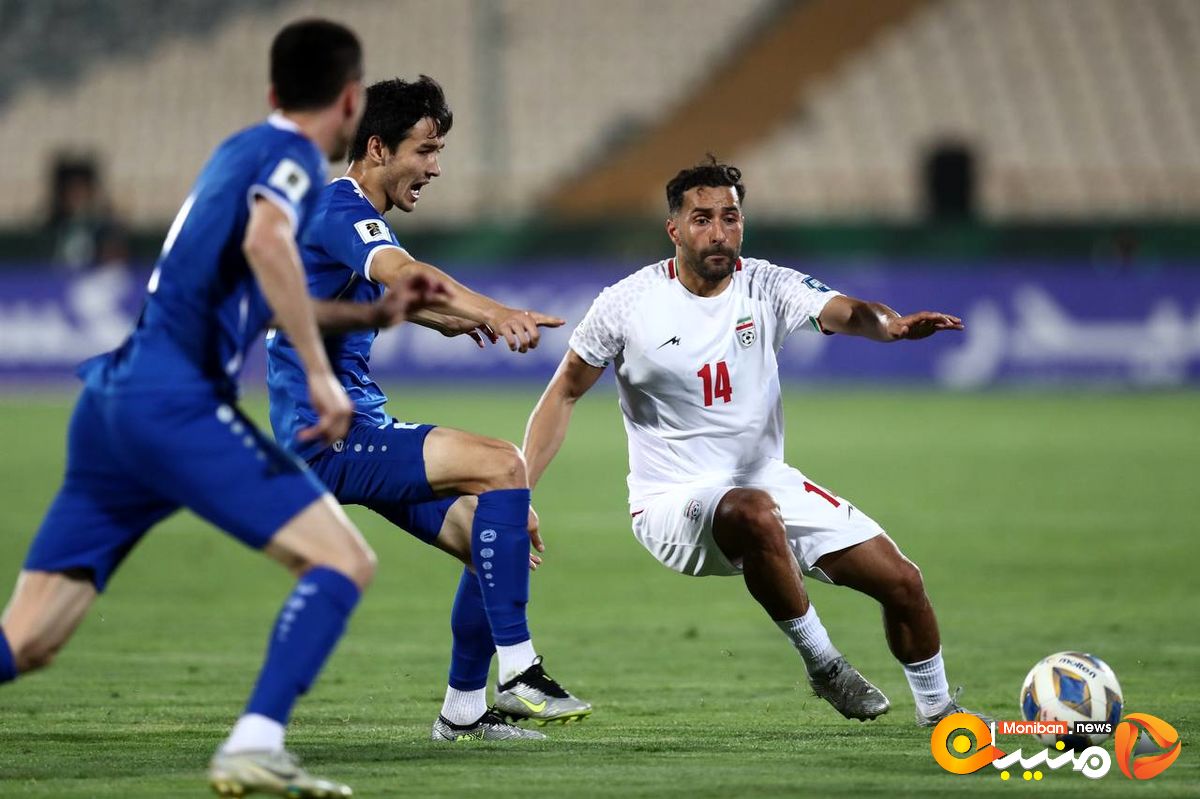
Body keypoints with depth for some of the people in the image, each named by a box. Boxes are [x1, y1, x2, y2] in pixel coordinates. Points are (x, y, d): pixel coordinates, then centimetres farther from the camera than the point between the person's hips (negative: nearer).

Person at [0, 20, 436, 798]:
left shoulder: (243, 150, 26)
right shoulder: (292, 155, -1)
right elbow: (266, 242, -23)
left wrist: (376, 311, 40)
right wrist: (320, 372, -22)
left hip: (112, 397, 9)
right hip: (175, 401, -9)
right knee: (344, 560, -8)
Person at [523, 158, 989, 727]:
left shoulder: (767, 287, -5)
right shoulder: (627, 304, -10)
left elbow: (841, 312, -24)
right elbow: (565, 394, 0)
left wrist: (890, 324, -48)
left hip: (769, 482, 4)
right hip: (674, 502, -4)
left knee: (902, 582, 0)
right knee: (756, 514, -40)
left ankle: (935, 707, 29)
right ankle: (822, 664, -20)